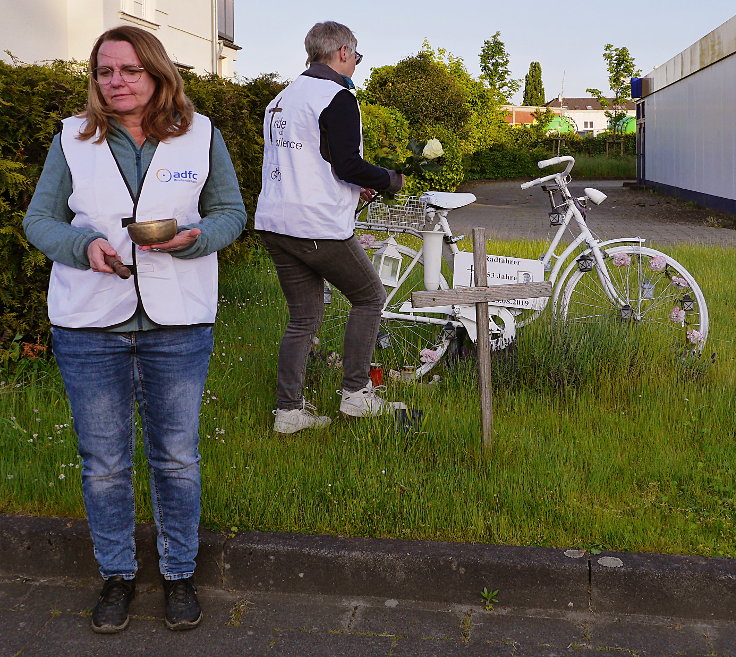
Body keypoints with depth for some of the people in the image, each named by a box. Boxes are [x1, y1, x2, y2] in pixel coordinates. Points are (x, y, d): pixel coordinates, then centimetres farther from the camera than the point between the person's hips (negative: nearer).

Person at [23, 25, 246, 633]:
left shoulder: (201, 136, 1)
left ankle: (179, 573, 28)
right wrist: (85, 246, -18)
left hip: (178, 325, 0)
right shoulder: (72, 139, 2)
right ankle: (117, 574, 30)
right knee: (104, 461, 10)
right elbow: (39, 219, 4)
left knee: (177, 457, 9)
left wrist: (192, 236, -16)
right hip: (89, 325, 1)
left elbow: (230, 213, 6)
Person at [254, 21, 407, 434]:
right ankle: (356, 393, 13)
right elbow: (349, 165, -17)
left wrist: (353, 187, 23)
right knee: (370, 297, 11)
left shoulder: (283, 99, 19)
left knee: (304, 317, 14)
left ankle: (289, 410, 13)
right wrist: (392, 180, 1)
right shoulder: (338, 98, -9)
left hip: (274, 224, 8)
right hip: (319, 226, -8)